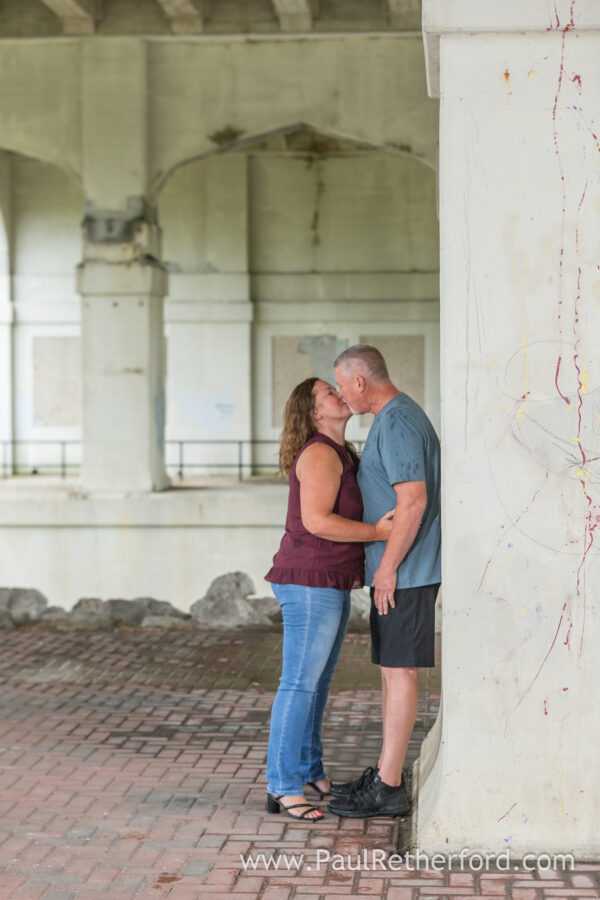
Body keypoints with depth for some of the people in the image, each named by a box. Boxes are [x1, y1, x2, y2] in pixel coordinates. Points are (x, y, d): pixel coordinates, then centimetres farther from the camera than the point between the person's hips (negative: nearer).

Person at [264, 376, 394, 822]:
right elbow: (316, 520, -24)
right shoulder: (320, 454, -15)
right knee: (299, 684, -8)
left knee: (317, 683, 16)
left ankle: (311, 772, 26)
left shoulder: (341, 452, 16)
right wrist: (378, 532, -22)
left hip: (330, 585, 10)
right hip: (310, 583, -10)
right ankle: (283, 788, -5)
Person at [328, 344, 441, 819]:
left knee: (399, 670, -7)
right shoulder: (399, 416, 16)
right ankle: (386, 774, 21)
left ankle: (388, 788, -3)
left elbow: (413, 500, -24)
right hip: (399, 570, 10)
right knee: (392, 669, 13)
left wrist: (387, 567, -19)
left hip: (404, 571, -10)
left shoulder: (397, 423, -17)